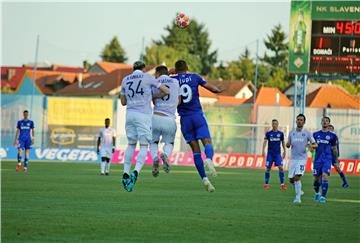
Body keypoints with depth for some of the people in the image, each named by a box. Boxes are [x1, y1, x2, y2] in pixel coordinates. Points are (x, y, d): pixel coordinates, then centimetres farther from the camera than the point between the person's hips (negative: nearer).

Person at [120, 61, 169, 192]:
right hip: (143, 115, -4)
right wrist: (154, 96, 19)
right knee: (144, 146, -2)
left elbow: (123, 102, 20)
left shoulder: (125, 80, 13)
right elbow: (167, 91, 3)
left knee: (131, 145, 16)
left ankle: (126, 174, 8)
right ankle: (135, 173, -22)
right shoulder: (147, 77, 1)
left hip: (130, 114, 4)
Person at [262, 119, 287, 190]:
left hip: (278, 153, 0)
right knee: (268, 168, 2)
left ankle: (282, 184, -9)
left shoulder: (280, 133, 4)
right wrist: (263, 150, -18)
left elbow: (283, 142, 14)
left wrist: (284, 151, 14)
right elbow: (265, 142, -6)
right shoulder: (268, 133, 0)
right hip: (270, 153, 0)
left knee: (280, 167, -12)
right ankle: (266, 184, 15)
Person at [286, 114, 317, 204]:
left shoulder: (307, 133, -2)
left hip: (302, 158, -4)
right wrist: (288, 144, -9)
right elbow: (288, 145, 15)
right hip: (293, 158, 4)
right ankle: (299, 191, 33)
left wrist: (311, 146, -22)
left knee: (297, 177, -19)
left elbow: (315, 145, 1)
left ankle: (298, 197, -14)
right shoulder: (292, 132, 7)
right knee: (291, 179, 6)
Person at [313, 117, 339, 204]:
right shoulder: (316, 134, 9)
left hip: (327, 159, -2)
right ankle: (317, 193, 33)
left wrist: (336, 161, 10)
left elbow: (334, 149, 10)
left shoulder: (332, 135, 4)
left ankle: (323, 196, -14)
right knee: (316, 178, 7)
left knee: (325, 176, -17)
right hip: (318, 159, 2)